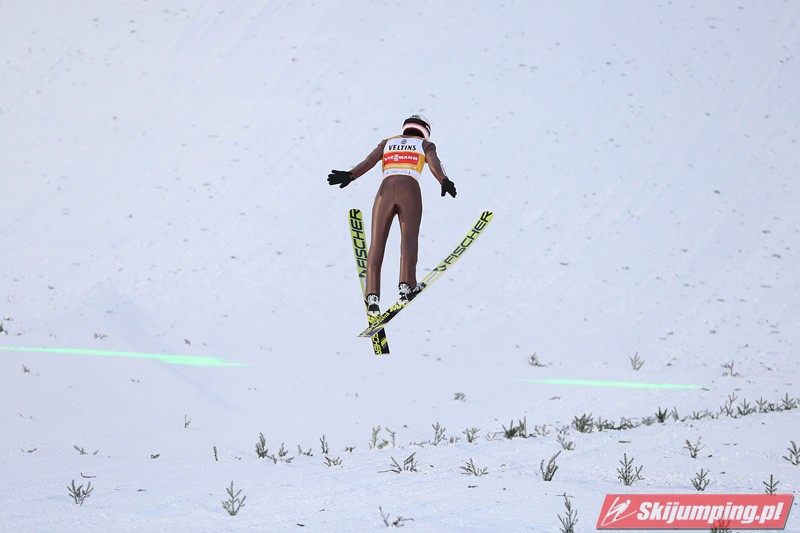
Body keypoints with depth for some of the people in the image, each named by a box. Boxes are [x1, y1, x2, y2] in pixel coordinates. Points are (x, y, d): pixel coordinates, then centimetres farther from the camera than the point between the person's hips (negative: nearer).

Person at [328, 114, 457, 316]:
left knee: (377, 243, -2)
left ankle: (372, 294, -18)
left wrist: (350, 176, -5)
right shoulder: (425, 145, 22)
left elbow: (369, 161, 9)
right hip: (410, 190, -2)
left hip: (385, 190, 2)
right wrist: (444, 182, -18)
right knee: (409, 238, -14)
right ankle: (406, 284, -39)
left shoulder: (387, 143, 28)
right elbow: (434, 163, 0)